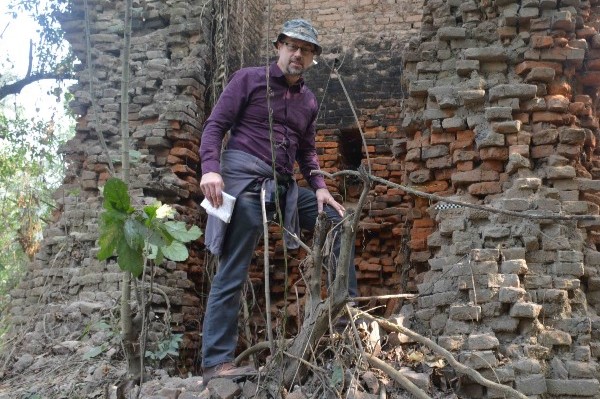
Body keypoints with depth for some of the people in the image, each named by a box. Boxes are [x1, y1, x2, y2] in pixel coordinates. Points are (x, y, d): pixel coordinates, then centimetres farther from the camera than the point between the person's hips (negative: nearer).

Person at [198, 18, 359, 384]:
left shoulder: (309, 101, 18)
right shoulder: (249, 79, 1)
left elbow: (307, 150, 24)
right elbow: (215, 126, -4)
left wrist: (320, 187, 7)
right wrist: (211, 168, -20)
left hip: (283, 185, 7)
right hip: (245, 177, -7)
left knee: (336, 219, 6)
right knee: (233, 272, -8)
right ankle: (216, 362, -5)